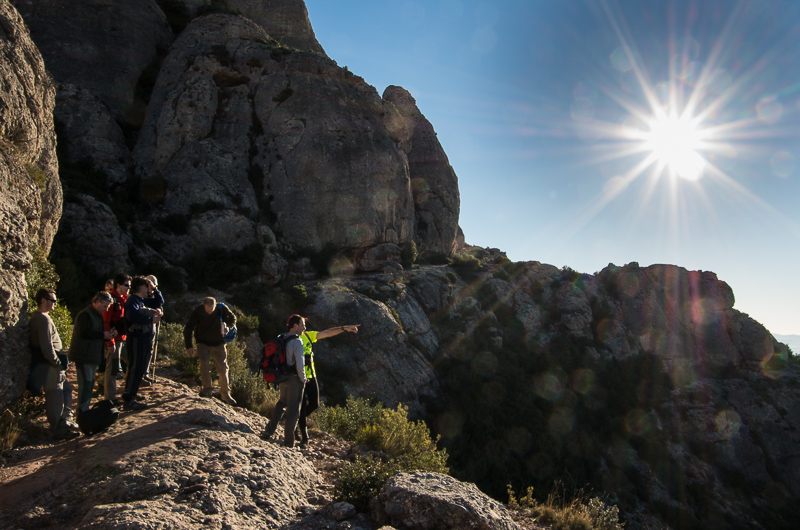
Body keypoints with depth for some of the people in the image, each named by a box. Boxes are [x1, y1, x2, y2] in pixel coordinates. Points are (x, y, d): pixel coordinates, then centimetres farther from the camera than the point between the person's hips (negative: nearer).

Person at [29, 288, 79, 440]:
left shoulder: (37, 317, 14)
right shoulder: (43, 319, -19)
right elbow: (47, 346, -24)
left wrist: (58, 361, 17)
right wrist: (57, 362, -14)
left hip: (50, 364, 11)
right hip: (49, 365, -11)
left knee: (66, 389, 19)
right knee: (56, 397, -2)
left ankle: (65, 421, 26)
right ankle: (58, 430, 8)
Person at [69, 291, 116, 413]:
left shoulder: (98, 315, 18)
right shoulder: (85, 315, -14)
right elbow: (84, 333, -25)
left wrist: (109, 334, 5)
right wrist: (103, 335, -21)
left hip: (93, 356, 10)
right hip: (84, 356, -10)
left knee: (90, 384, 13)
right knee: (86, 384, -9)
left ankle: (85, 410, 22)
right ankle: (82, 412, -4)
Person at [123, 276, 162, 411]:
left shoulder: (142, 300, 18)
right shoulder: (132, 300, -12)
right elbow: (133, 315, -31)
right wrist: (151, 320, -26)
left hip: (145, 339, 10)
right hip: (136, 338, -10)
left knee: (139, 369, 17)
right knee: (135, 369, -10)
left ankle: (131, 394, 29)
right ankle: (128, 401, -7)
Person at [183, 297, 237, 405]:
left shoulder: (222, 308, -17)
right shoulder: (198, 311, -19)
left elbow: (232, 318, 2)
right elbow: (188, 329, -11)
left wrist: (228, 326, -20)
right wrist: (189, 346, -17)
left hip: (218, 343, 1)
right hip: (203, 343, -1)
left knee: (223, 368, 1)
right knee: (204, 363, -21)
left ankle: (225, 393, 15)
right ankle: (207, 389, -5)